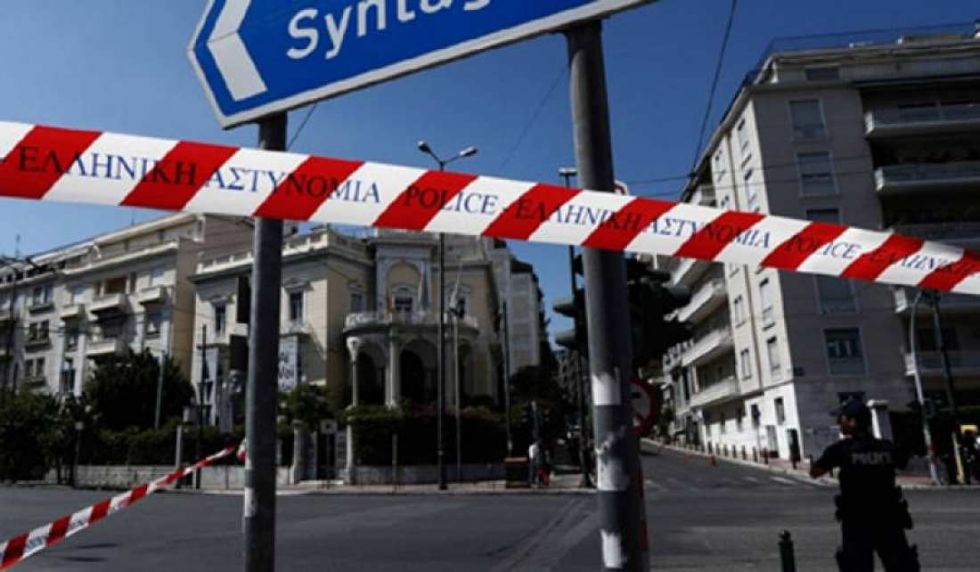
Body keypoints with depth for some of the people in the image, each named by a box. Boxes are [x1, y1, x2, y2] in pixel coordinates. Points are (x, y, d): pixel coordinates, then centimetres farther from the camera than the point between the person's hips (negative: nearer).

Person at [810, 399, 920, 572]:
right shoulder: (887, 447, 0)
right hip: (889, 519, 4)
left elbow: (815, 472, -5)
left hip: (856, 522, -3)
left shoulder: (842, 449, -11)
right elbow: (904, 462, 23)